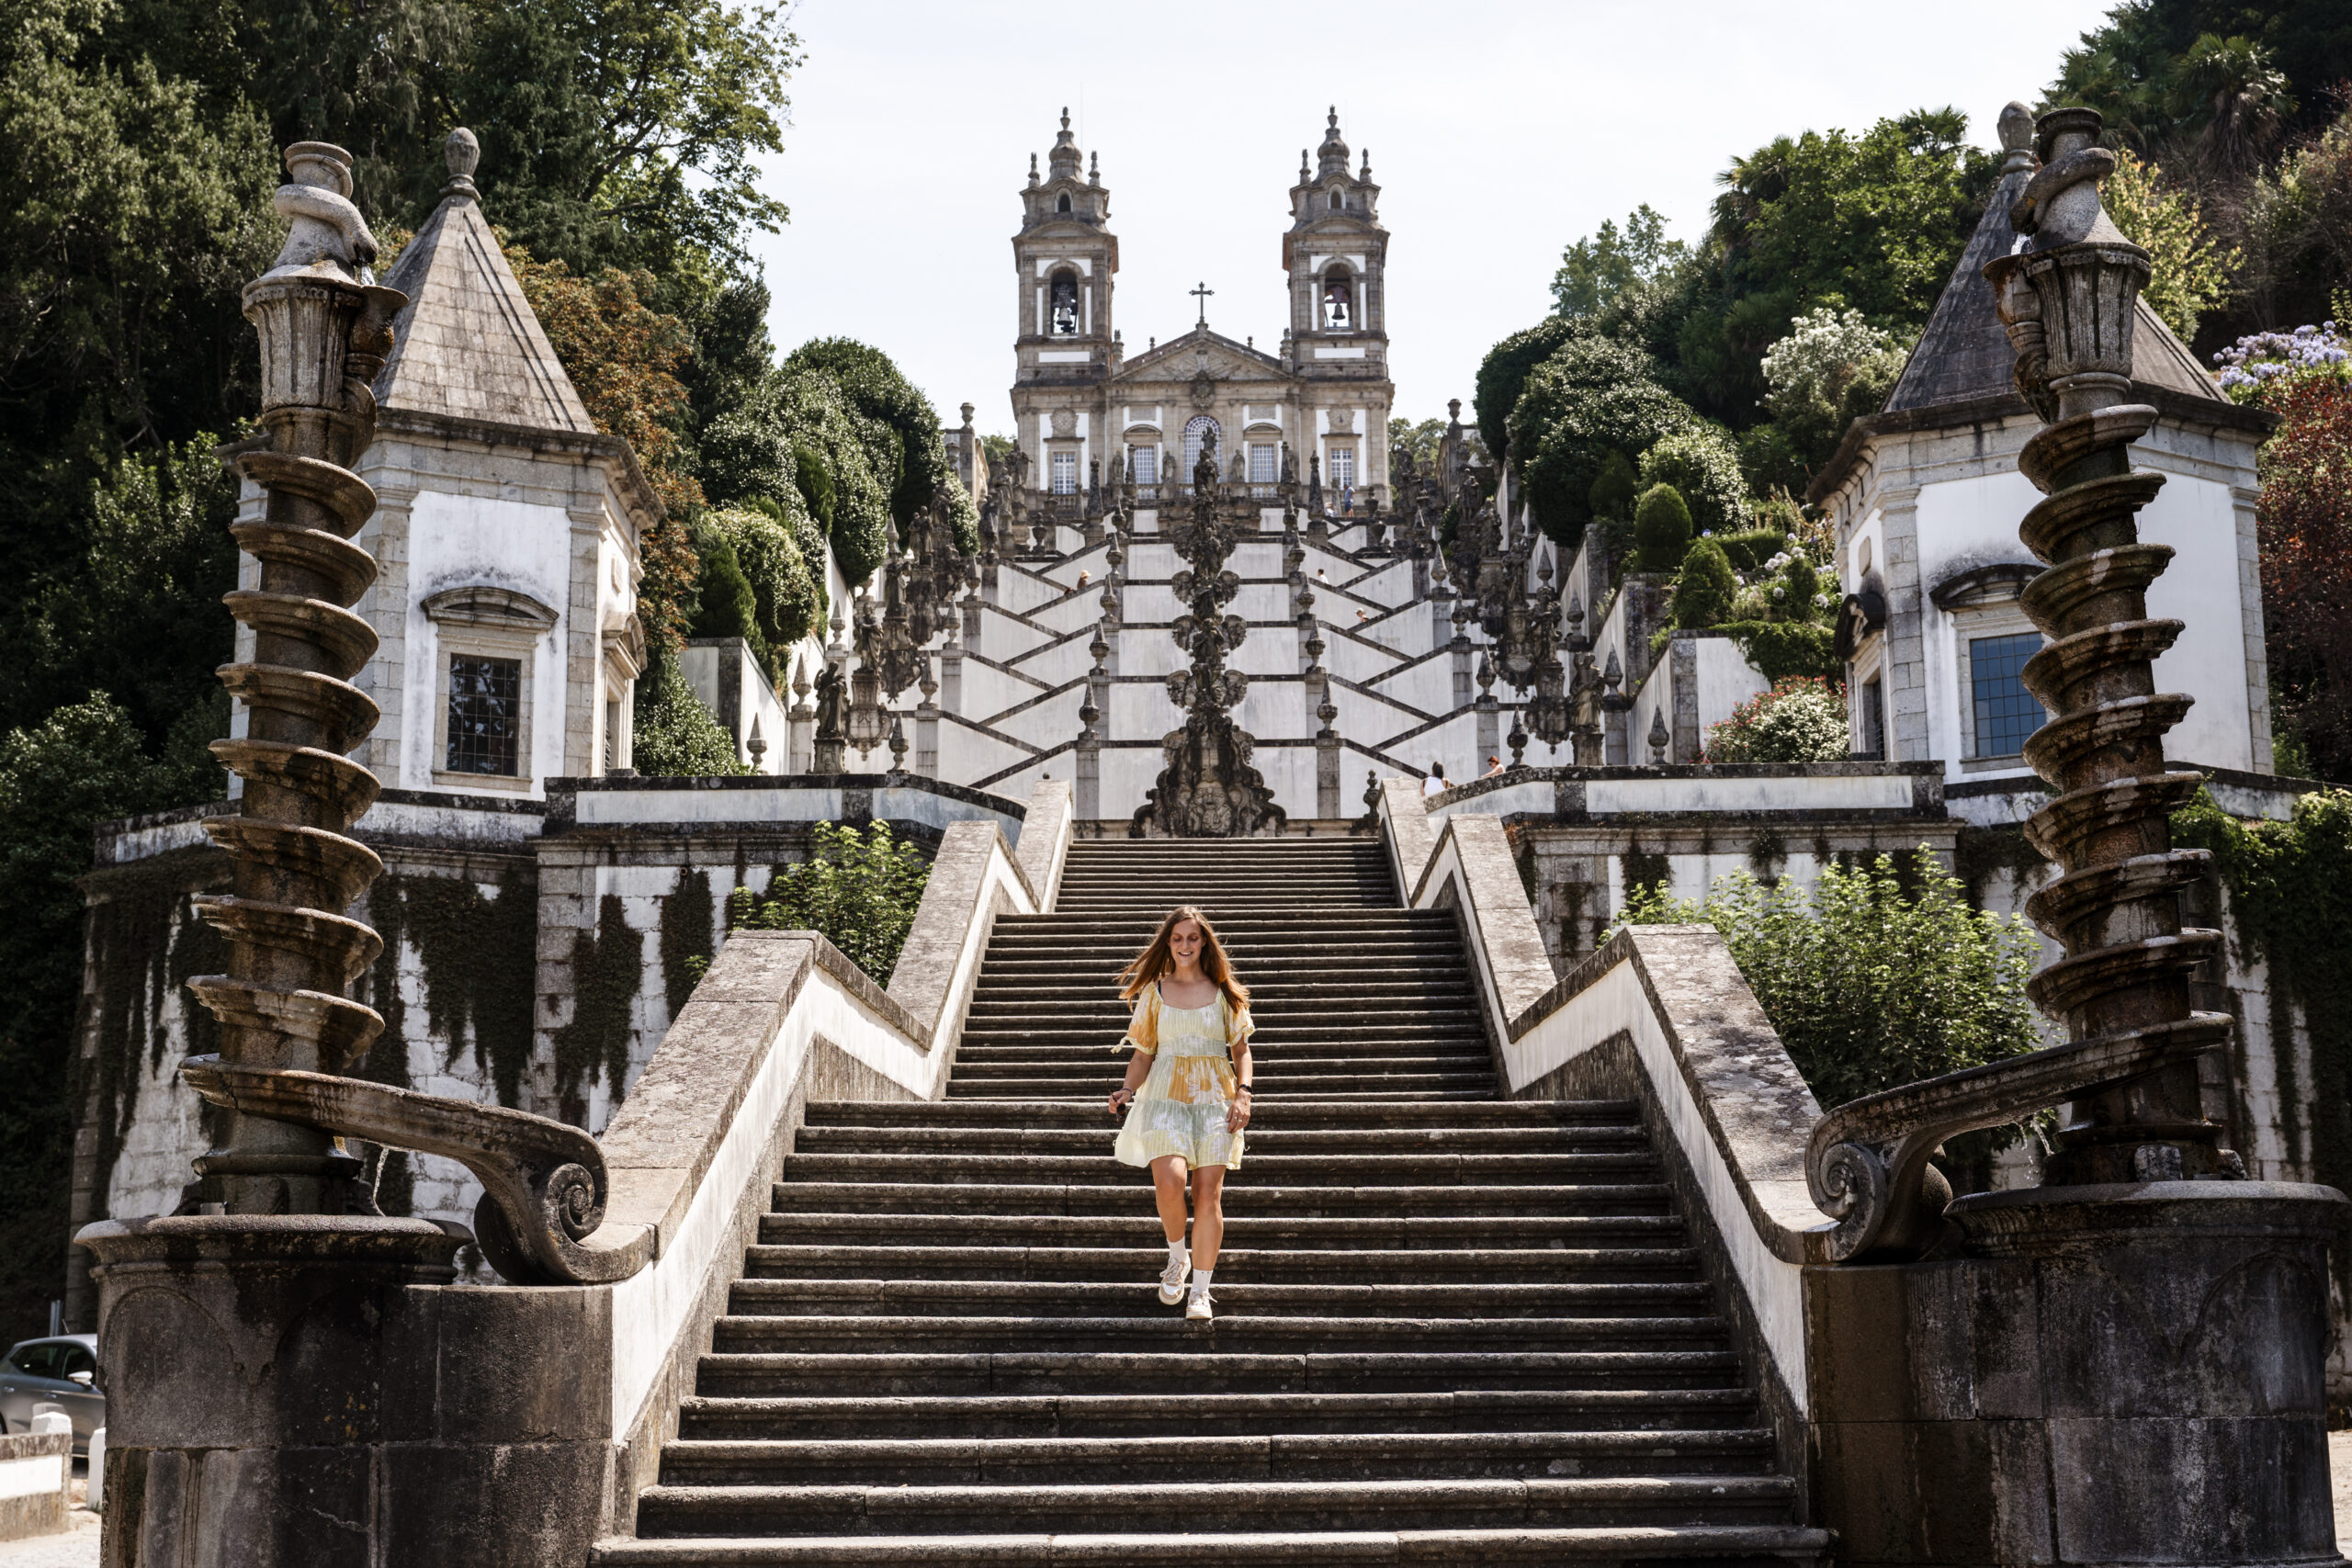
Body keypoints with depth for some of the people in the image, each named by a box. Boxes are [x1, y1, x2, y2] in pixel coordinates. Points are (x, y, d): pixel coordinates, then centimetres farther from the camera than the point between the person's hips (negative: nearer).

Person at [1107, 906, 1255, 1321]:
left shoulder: (1224, 992, 8)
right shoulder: (1154, 992, 9)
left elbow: (1241, 1050, 10)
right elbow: (1143, 1053, 11)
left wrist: (1243, 1094, -6)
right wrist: (1128, 1089, -7)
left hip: (1214, 1097, 0)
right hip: (1165, 1095, 0)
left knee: (1208, 1193, -8)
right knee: (1169, 1183, -21)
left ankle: (1200, 1291, 3)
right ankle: (1177, 1257, 8)